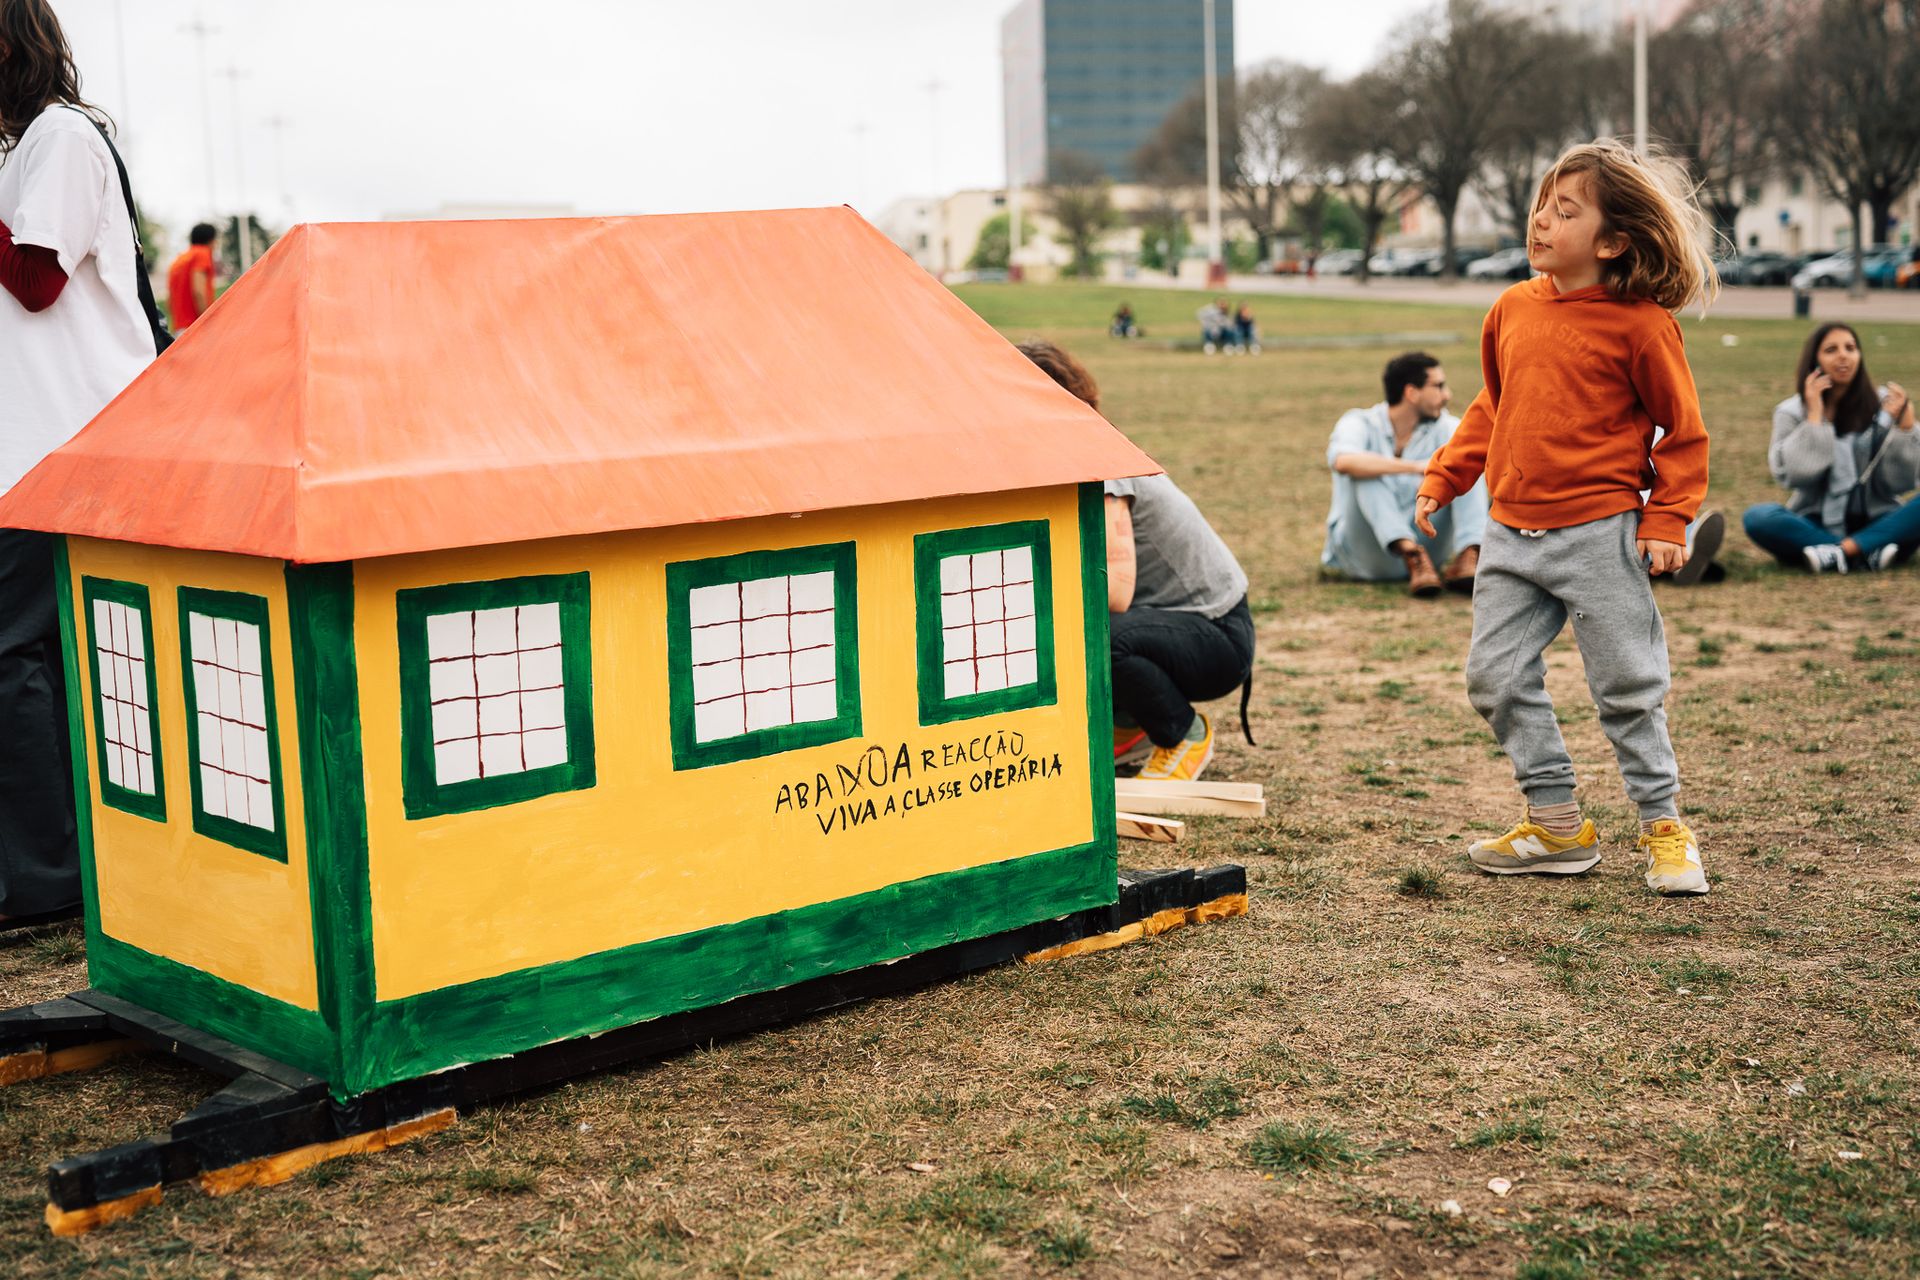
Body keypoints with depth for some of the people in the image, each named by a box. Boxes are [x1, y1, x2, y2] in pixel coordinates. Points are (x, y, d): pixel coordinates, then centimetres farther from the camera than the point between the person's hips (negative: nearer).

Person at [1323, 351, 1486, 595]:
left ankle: (1468, 557, -31)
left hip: (1423, 541, 3)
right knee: (1366, 469, -27)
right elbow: (1343, 461, -34)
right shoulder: (1360, 424, -10)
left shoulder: (1444, 428, 3)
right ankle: (1413, 559, -40)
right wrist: (1416, 467, -40)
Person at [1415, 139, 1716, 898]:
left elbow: (1683, 430, -2)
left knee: (1628, 686, 1)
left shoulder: (1639, 324, -8)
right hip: (1511, 532, 6)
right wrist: (1445, 477, 17)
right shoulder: (1513, 309, 8)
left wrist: (1667, 520, -8)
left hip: (1600, 535, -6)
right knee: (1497, 677, 6)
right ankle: (1556, 824, 19)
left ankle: (1662, 826, 17)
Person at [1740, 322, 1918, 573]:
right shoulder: (1791, 411, 2)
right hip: (1816, 528, -1)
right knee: (1757, 517, -29)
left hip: (1875, 525, 1)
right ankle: (1868, 554, -32)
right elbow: (1794, 475, -13)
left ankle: (1840, 553, -33)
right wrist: (1814, 417, -13)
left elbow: (1898, 483, -2)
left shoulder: (1883, 405, 3)